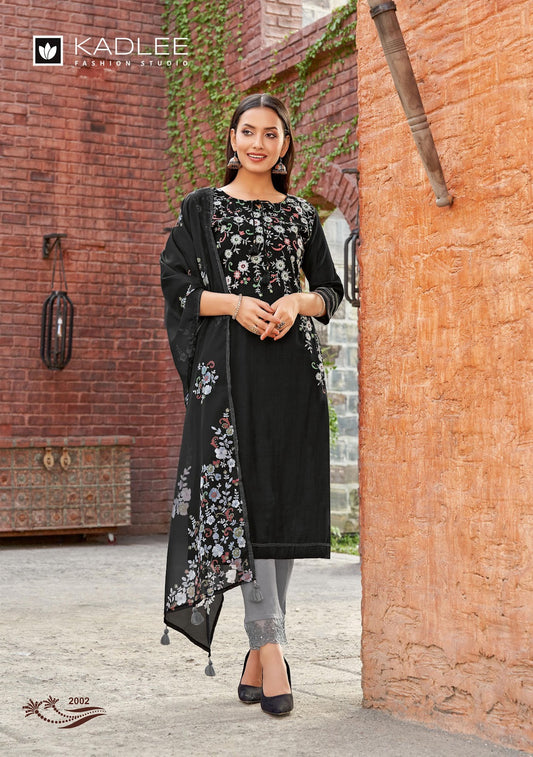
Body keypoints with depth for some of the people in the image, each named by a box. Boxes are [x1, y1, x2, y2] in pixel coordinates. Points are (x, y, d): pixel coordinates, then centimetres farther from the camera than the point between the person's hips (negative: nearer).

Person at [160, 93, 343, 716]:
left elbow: (331, 290, 16)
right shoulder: (202, 207, 10)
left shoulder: (301, 215, 16)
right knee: (240, 496, -13)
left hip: (293, 362, 3)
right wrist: (236, 303, -12)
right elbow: (176, 284, 3)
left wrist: (298, 302, -5)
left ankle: (258, 654, 7)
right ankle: (270, 645, -13)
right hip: (230, 365, -3)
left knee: (285, 499, -1)